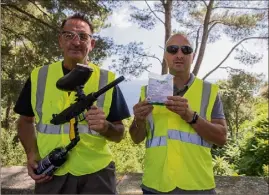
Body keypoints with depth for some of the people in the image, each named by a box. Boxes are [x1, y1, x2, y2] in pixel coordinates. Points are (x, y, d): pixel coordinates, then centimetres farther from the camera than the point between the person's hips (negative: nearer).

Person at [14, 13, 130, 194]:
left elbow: (119, 134, -1)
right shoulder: (39, 76, -1)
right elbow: (26, 120, 11)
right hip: (50, 175, 2)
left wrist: (105, 127, -21)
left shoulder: (106, 80, -5)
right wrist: (31, 154, -3)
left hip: (96, 173, -1)